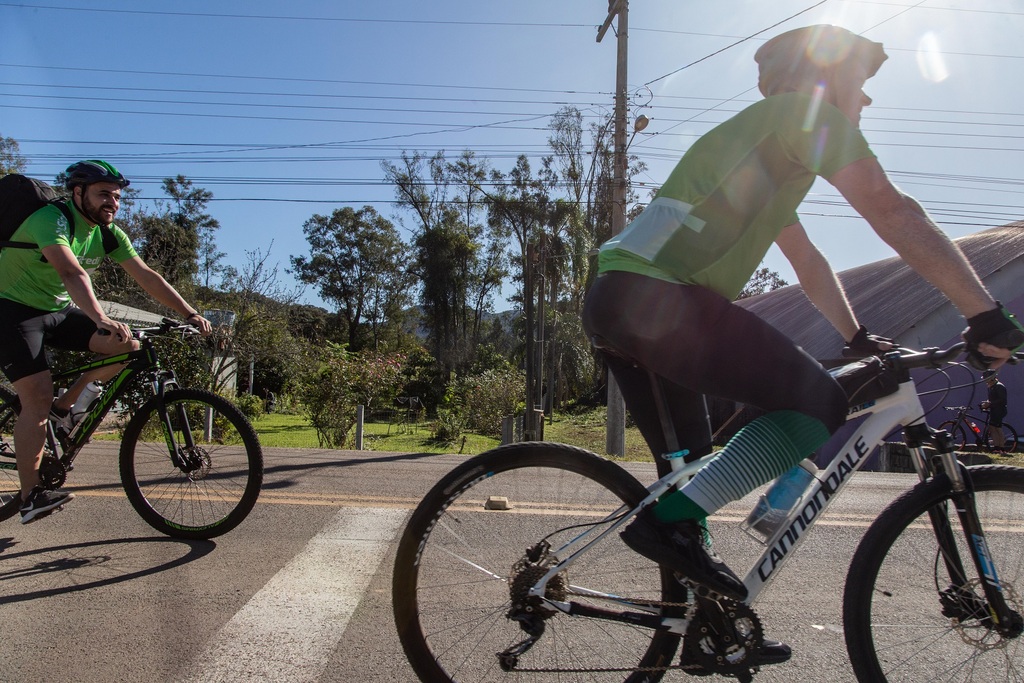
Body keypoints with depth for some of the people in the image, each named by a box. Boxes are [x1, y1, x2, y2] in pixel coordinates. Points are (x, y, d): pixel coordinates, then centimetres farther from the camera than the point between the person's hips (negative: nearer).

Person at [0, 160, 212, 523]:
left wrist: (189, 313, -15)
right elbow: (72, 272, -40)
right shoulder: (51, 219, -24)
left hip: (59, 310, 7)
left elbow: (146, 275, -5)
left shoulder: (109, 233, -1)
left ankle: (64, 405, 6)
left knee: (128, 346, -12)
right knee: (39, 396, -19)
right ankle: (31, 497, -11)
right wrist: (101, 319, -55)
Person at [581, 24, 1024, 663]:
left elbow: (809, 261, 37)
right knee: (820, 404, -7)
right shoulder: (805, 107, 3)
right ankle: (670, 519, -12)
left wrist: (859, 336, 37)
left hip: (615, 305, 10)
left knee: (693, 471, 17)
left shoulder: (765, 159, 32)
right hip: (654, 297, -10)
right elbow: (888, 208, -9)